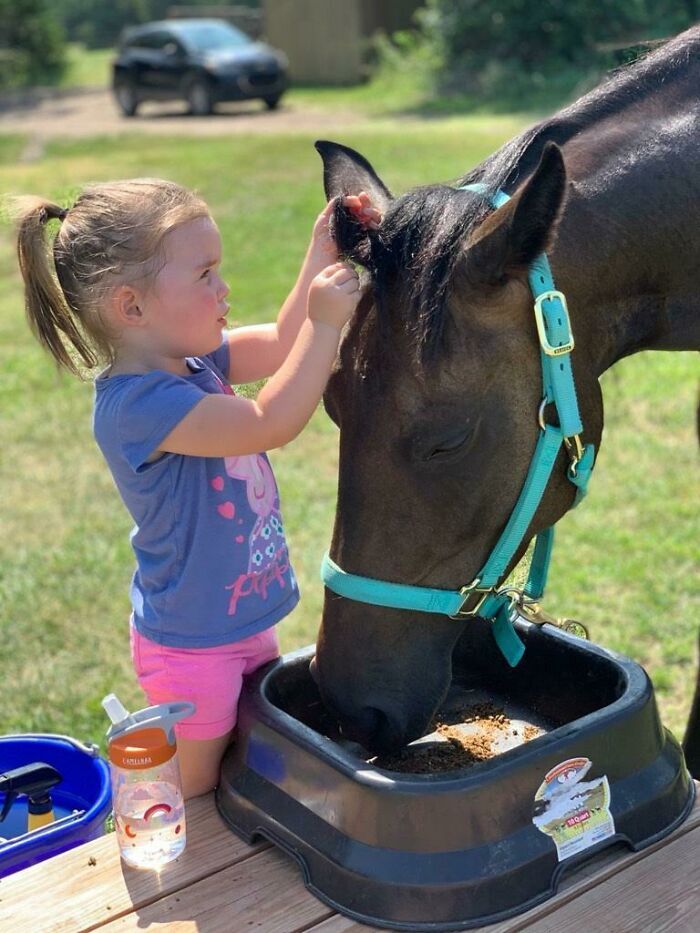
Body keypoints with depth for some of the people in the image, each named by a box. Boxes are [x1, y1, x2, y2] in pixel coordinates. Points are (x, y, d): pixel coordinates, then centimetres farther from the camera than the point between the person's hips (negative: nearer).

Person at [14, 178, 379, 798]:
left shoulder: (193, 359, 0)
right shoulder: (135, 403, -29)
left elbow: (283, 344, 3)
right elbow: (270, 422, -31)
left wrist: (323, 256, -8)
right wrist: (325, 323, -29)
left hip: (245, 621, 9)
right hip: (193, 647, -9)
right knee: (199, 800, 12)